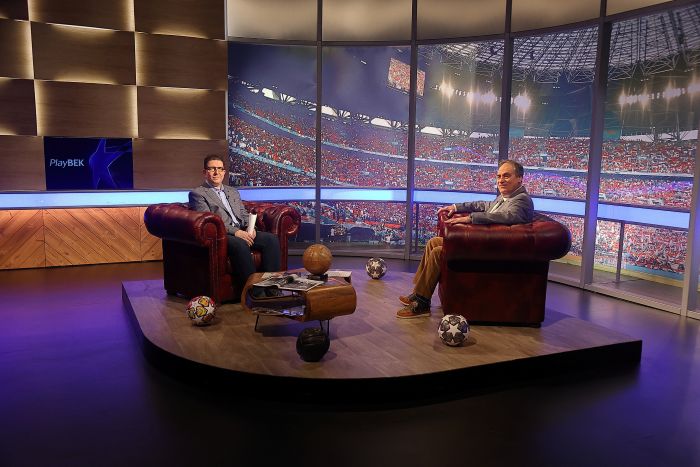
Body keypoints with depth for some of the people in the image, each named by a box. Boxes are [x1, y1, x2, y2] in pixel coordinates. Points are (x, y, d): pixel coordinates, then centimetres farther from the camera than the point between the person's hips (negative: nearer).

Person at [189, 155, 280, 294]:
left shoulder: (233, 192, 27)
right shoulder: (197, 193, 5)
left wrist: (250, 228, -2)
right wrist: (235, 231, -19)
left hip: (241, 232, 7)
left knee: (271, 239, -18)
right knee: (240, 244, -37)